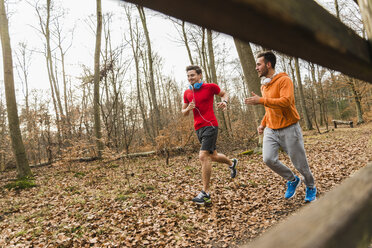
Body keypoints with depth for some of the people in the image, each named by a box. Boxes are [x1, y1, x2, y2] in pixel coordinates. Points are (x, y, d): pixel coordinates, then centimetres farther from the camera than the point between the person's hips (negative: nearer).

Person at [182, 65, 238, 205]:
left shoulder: (210, 87, -3)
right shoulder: (187, 93, 11)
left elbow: (224, 94, 13)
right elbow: (183, 113, 18)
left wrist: (224, 102, -9)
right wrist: (188, 109, -5)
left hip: (210, 126, -7)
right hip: (198, 128, 7)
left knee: (203, 156, -18)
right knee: (213, 156, 19)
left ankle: (205, 193, -9)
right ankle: (231, 163, 50)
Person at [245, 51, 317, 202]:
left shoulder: (284, 80, -12)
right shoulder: (264, 85, 13)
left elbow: (286, 101, -28)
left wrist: (260, 100, -29)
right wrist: (263, 123, 13)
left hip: (289, 129, -6)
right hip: (271, 130, 6)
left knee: (300, 163, 4)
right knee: (268, 159, -11)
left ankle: (311, 187, 35)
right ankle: (292, 180, 16)